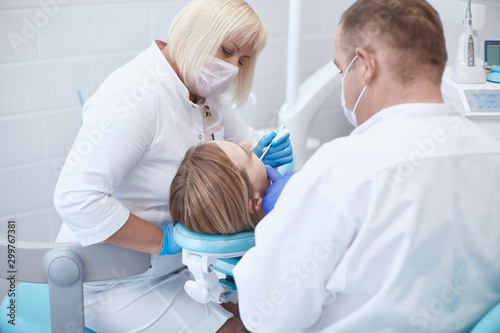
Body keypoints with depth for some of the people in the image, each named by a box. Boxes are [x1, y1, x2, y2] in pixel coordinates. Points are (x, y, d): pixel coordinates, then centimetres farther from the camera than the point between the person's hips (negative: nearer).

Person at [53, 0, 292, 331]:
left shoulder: (205, 92, 1)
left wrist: (264, 152, -9)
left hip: (179, 264, 9)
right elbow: (76, 198, -34)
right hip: (119, 284, -8)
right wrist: (166, 240, -27)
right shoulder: (137, 96, -27)